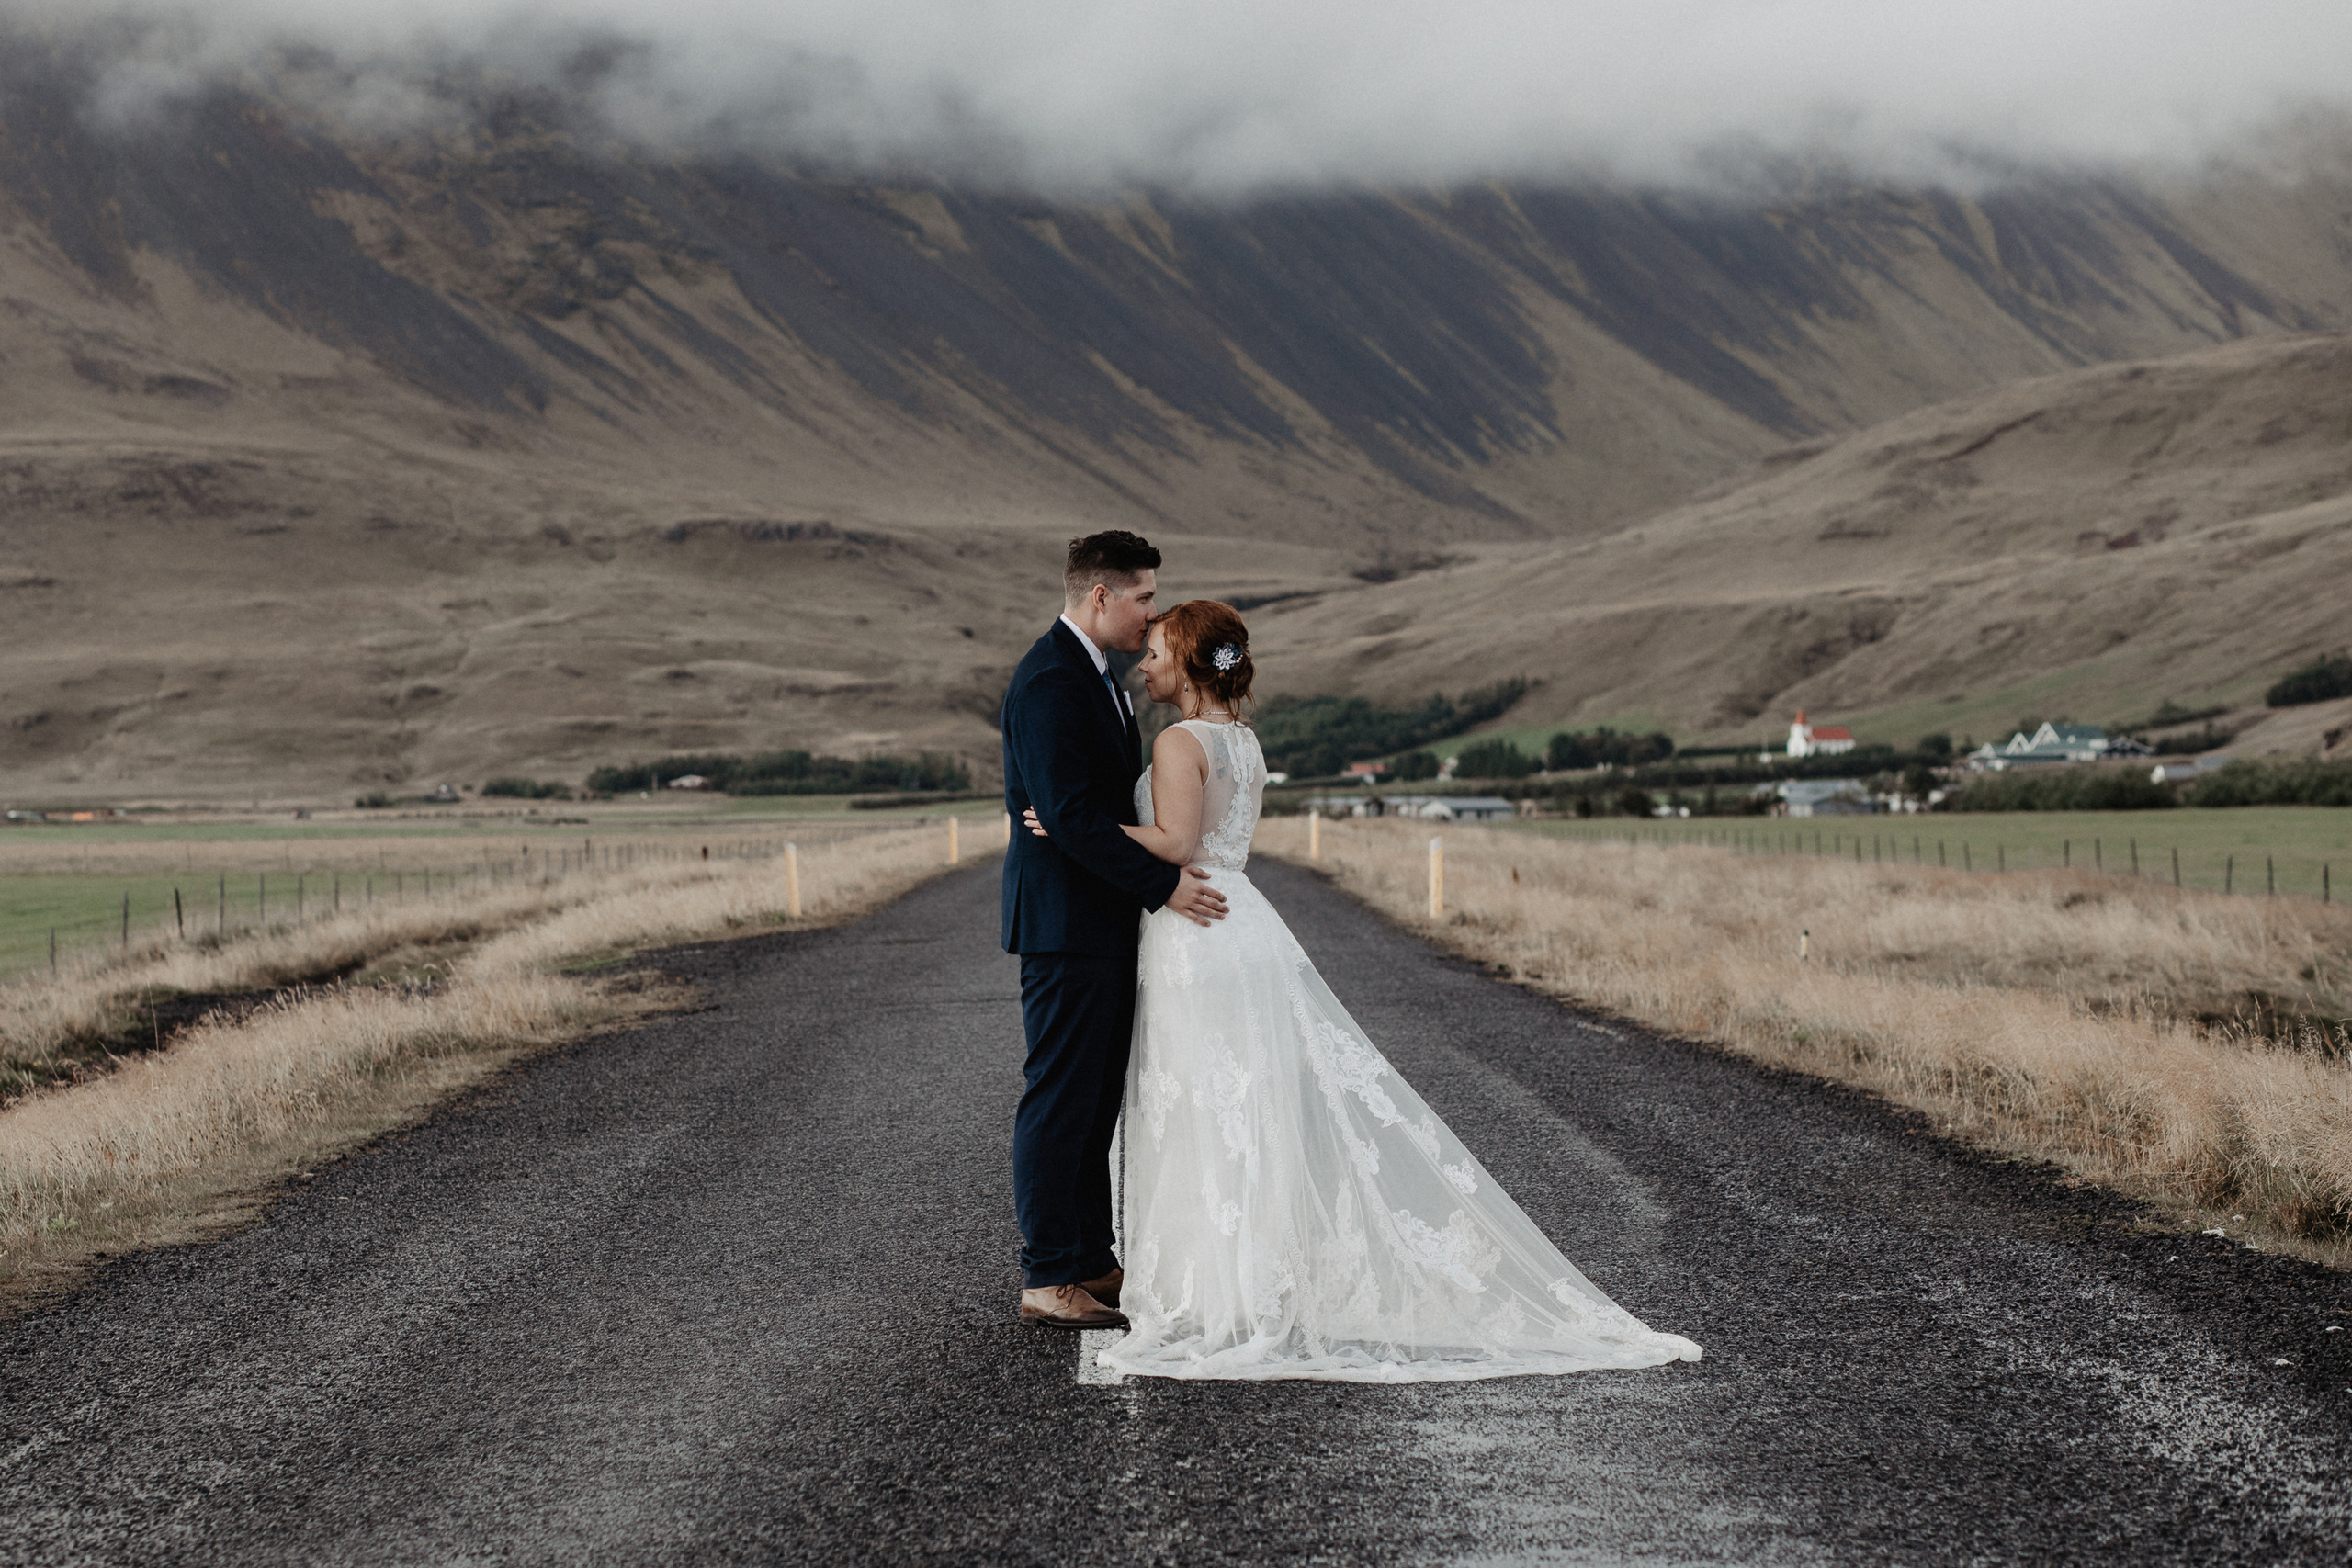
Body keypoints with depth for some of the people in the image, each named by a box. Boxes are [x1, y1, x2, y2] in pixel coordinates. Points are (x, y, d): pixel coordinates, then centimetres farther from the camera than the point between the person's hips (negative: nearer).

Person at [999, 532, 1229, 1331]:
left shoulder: (1090, 673, 16)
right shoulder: (1049, 680, -18)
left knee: (1094, 1103, 14)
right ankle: (1048, 1279, 0)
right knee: (1059, 1100, -5)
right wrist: (1162, 884, -22)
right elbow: (1068, 814, -24)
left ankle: (1091, 1262, 22)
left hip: (1103, 921, 10)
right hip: (1066, 923, -10)